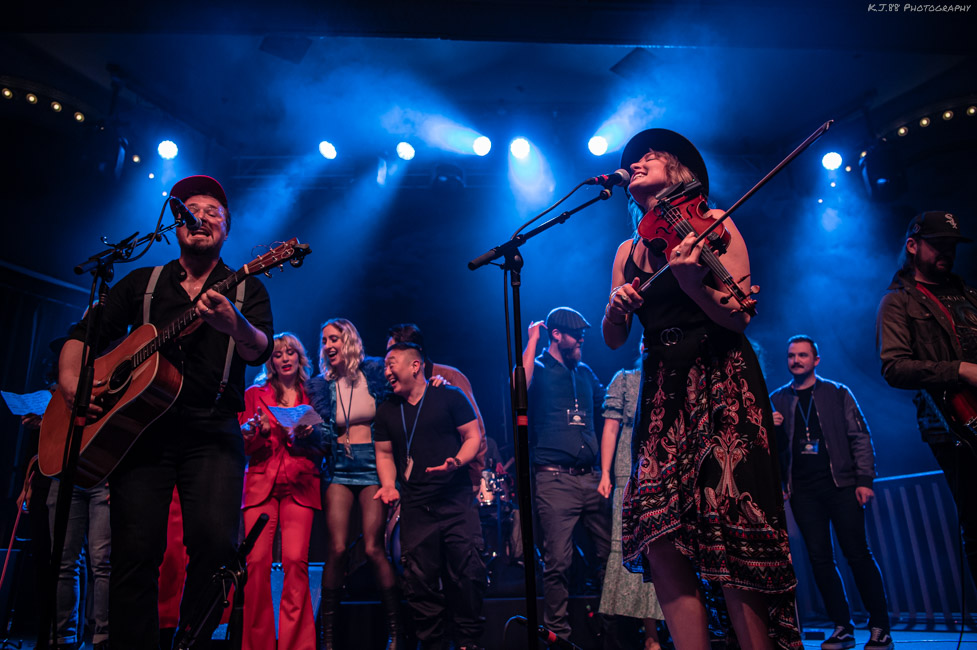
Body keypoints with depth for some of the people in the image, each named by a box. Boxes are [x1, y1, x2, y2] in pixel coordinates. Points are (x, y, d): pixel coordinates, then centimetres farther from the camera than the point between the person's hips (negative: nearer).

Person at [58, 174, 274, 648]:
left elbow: (259, 351, -7)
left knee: (216, 540, -18)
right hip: (140, 426, 2)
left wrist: (234, 324, -29)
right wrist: (71, 380, -3)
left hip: (213, 432, -2)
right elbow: (84, 334, 18)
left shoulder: (245, 288, 11)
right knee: (135, 549, -8)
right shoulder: (142, 283, 18)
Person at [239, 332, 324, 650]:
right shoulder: (254, 394, 17)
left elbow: (322, 450, 14)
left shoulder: (312, 397, 16)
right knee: (257, 561, -11)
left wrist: (304, 437, -6)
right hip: (261, 483, 0)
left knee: (296, 560, -12)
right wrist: (260, 431, -8)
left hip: (300, 486, 0)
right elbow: (243, 446, 12)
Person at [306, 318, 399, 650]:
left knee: (373, 547, -9)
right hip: (340, 467, 2)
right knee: (337, 548, -8)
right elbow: (323, 435, 9)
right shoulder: (321, 385, 9)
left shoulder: (375, 372, 2)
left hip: (373, 463, -2)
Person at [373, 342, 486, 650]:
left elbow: (473, 436, 1)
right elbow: (384, 453, 17)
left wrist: (457, 461, -18)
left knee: (467, 575, -4)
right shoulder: (387, 410, 13)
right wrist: (389, 486, 0)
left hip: (456, 503, -3)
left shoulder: (449, 397, 1)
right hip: (415, 508, 3)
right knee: (420, 581, 2)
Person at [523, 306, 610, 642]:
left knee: (612, 550, 7)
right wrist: (532, 340, -13)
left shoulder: (584, 372, 18)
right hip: (555, 479, -5)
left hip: (590, 478, 6)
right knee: (558, 561, -4)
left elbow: (607, 406, 29)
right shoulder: (539, 368, 2)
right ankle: (558, 633, 10)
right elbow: (521, 385, -22)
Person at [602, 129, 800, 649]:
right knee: (662, 543, -7)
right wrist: (616, 307, -8)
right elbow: (614, 339, 14)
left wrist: (692, 280, -24)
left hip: (720, 388, -4)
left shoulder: (711, 224, 4)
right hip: (661, 396, 4)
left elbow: (739, 317, -7)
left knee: (732, 541, -11)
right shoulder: (629, 250, 16)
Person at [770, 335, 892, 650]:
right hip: (802, 491, 2)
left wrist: (865, 479, -7)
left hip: (840, 483, -2)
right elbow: (771, 446, 12)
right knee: (820, 559, 3)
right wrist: (770, 428, -11)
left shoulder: (837, 393, 7)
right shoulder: (777, 400, 11)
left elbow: (860, 437, 2)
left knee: (858, 554, -3)